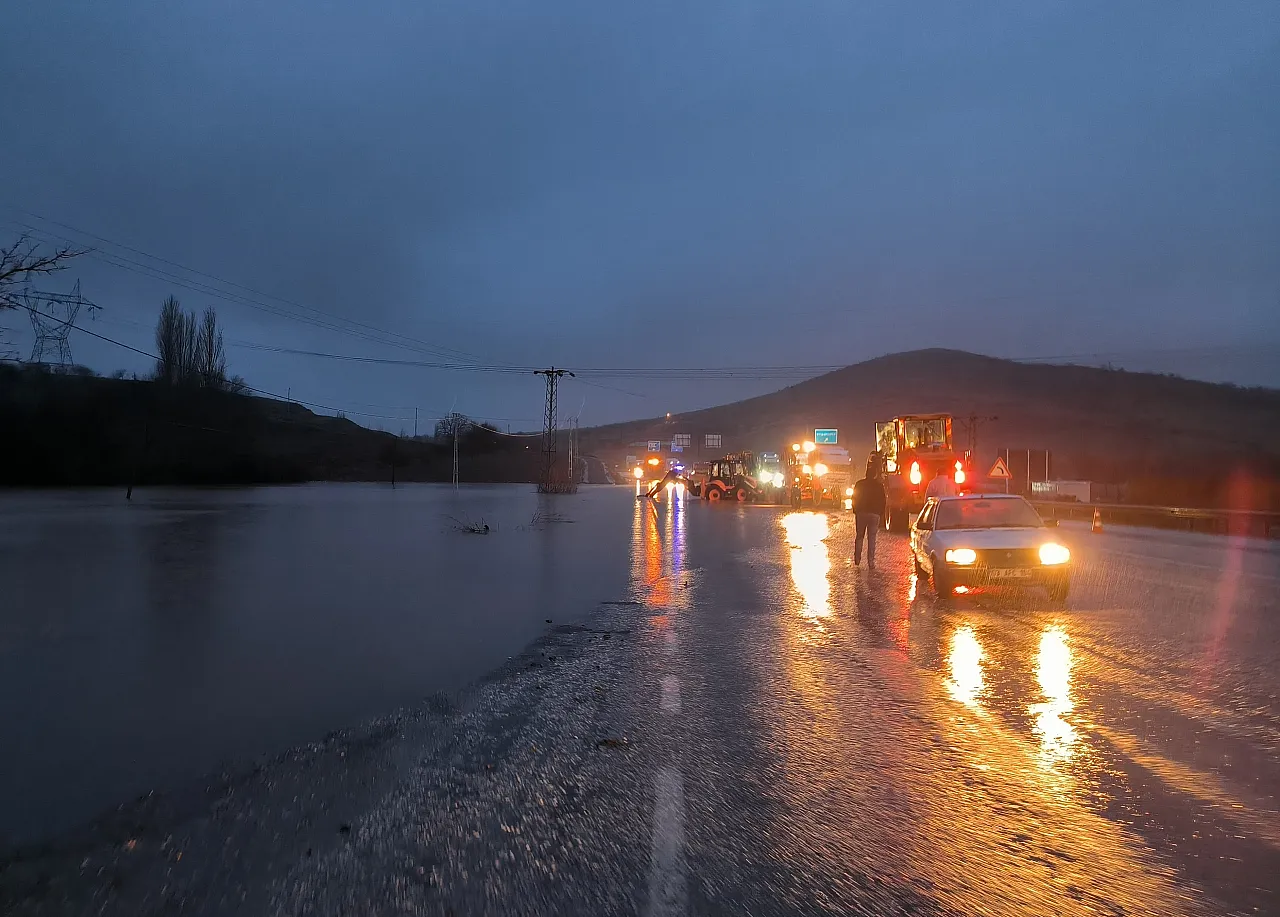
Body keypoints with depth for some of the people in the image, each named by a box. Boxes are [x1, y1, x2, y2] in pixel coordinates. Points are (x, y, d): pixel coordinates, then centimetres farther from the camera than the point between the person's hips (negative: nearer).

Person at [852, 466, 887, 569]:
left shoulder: (859, 484, 1)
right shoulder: (879, 486, -1)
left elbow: (854, 499, 4)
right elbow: (883, 502, 1)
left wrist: (855, 512, 13)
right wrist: (881, 514, 10)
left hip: (861, 513, 1)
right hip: (874, 514, -1)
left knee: (859, 537, 14)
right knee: (871, 539, 1)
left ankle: (857, 558, 12)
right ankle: (871, 563, -3)